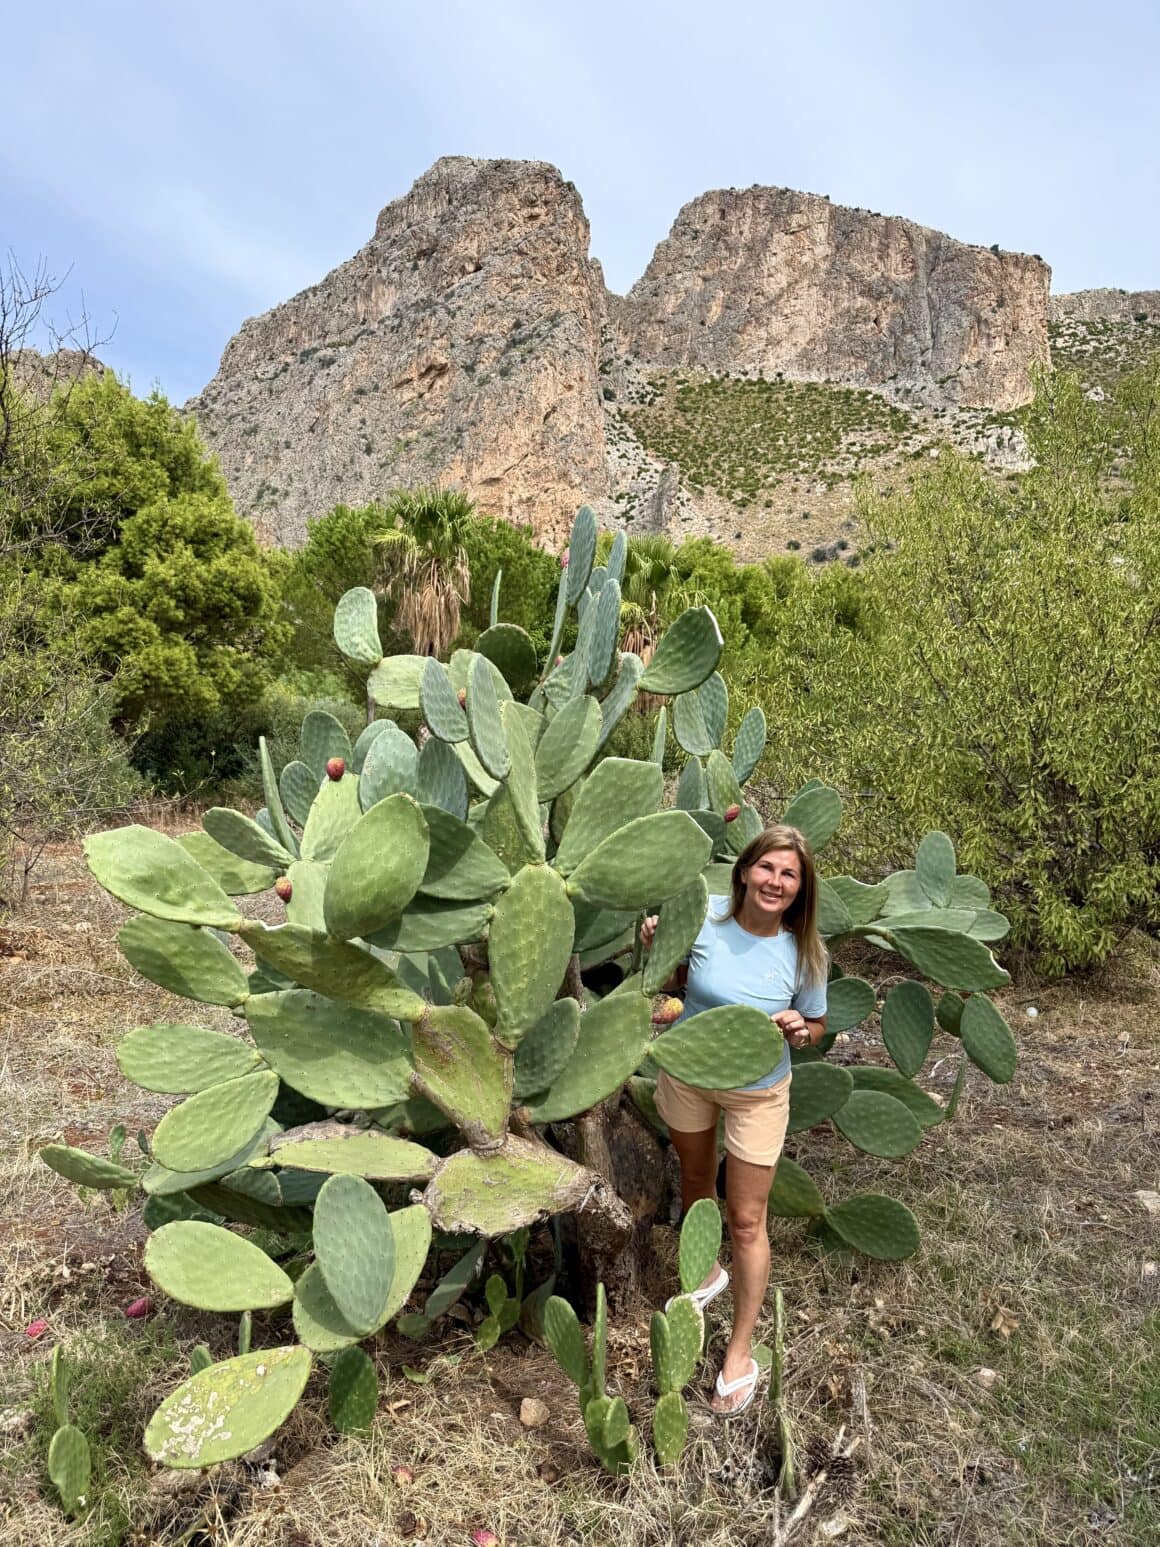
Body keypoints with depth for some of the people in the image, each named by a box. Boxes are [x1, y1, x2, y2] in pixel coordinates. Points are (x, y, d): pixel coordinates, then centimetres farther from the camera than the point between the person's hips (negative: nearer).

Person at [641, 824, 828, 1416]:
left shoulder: (802, 950, -21)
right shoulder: (703, 915, -21)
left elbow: (817, 1026, -4)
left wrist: (800, 1030, -27)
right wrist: (654, 947, -23)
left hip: (757, 1093, -2)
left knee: (746, 1220, 8)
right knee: (695, 1179, 25)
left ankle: (740, 1352, 28)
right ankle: (708, 1273, 55)